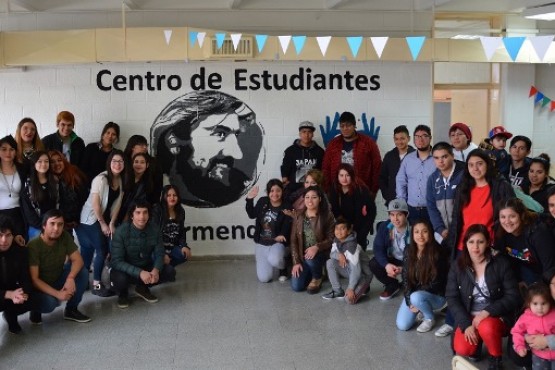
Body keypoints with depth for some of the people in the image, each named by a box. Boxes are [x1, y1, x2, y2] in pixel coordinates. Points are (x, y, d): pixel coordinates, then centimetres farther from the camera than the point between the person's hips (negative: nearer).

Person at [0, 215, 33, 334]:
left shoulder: (20, 250, -12)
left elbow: (25, 278, -9)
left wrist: (22, 293, -32)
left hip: (12, 291, 5)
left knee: (32, 299, -22)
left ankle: (10, 315, 11)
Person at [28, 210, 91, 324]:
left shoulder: (64, 236, -12)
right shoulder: (33, 246, -26)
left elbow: (78, 260, -13)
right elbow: (33, 279, -27)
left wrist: (70, 278, -33)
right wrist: (57, 294, -35)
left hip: (58, 279, 5)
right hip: (40, 286, -5)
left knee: (82, 272, -20)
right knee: (50, 303, -36)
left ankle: (71, 310, -2)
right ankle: (35, 309, 2)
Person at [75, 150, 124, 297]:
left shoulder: (122, 180, 1)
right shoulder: (101, 179, -19)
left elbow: (117, 203, 3)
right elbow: (95, 204, -19)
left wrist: (112, 223, -3)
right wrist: (102, 224, -13)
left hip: (105, 219, 7)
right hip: (90, 219, -7)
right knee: (102, 250, -9)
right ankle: (96, 285, 0)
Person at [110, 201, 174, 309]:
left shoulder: (154, 229, -11)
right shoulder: (121, 231, -23)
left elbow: (159, 254, -9)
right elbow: (117, 261, -27)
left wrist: (156, 270, -32)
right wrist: (140, 273, -39)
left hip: (146, 267, 4)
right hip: (126, 269, -4)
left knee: (170, 271, -17)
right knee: (120, 278, -36)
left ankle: (142, 288, 10)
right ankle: (122, 294, 3)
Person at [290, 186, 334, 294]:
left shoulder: (327, 215, -10)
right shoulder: (298, 216, -1)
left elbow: (331, 238, -10)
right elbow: (293, 240, 0)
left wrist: (317, 247, -28)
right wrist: (296, 262, -7)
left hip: (320, 253, -3)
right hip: (302, 254, 3)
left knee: (310, 260, -38)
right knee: (296, 286, -11)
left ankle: (317, 278, -2)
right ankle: (310, 274, 24)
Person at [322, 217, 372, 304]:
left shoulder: (351, 245, -29)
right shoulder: (336, 240, -6)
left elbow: (356, 269, -31)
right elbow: (332, 254, 7)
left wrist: (350, 288, -32)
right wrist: (339, 255, -18)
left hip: (363, 273, -8)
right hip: (350, 269, 8)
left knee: (350, 299, -26)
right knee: (330, 263, -10)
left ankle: (363, 286, 6)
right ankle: (338, 292, -1)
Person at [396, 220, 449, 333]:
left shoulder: (438, 253, -19)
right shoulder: (408, 251, -4)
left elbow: (436, 282, -17)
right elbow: (406, 278, -1)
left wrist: (414, 300, -17)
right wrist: (409, 302, -13)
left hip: (436, 295, -5)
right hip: (413, 294, 5)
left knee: (416, 297, -36)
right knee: (402, 325, -11)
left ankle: (430, 318, -5)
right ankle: (423, 308, 18)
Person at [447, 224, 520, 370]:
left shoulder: (501, 263, -10)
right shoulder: (457, 266, -4)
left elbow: (513, 297, -11)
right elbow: (452, 297, -5)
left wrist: (487, 312, -22)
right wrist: (466, 324, -16)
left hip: (495, 316, -2)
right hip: (468, 316, 2)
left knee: (487, 327, -35)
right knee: (462, 349, -22)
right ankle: (476, 341, 15)